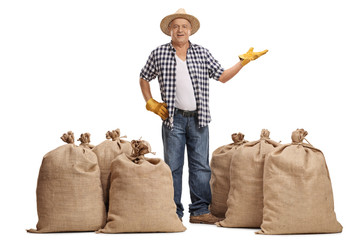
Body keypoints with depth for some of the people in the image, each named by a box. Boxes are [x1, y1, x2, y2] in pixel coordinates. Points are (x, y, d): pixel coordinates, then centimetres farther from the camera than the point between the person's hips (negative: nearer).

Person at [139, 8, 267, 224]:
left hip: (198, 119, 2)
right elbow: (144, 78, 15)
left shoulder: (202, 53, 7)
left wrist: (243, 61, 0)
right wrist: (151, 103, 5)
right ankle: (173, 213, 8)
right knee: (173, 166, 1)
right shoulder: (159, 54, 3)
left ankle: (200, 211, 9)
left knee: (201, 166, 3)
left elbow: (222, 76, 9)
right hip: (173, 118, -2)